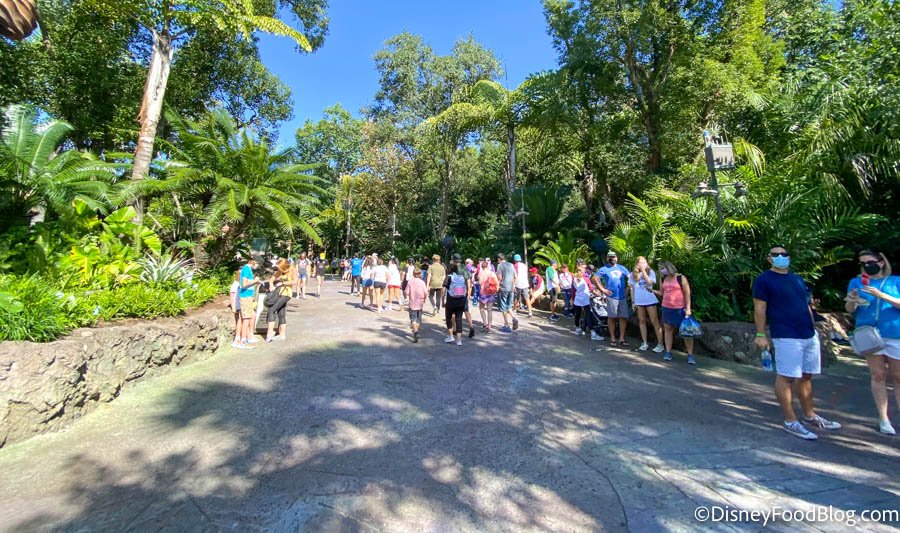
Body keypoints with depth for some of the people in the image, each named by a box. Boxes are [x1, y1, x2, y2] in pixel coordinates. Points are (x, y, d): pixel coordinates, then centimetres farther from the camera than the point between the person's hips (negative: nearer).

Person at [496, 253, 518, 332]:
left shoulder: (500, 265, -7)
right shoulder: (511, 265, 11)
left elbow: (499, 278, -13)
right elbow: (515, 277, 13)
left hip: (503, 288, -6)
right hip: (511, 288, 6)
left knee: (503, 308, 3)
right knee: (509, 306, 19)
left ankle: (506, 326, 5)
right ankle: (514, 318, -5)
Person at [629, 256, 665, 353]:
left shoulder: (650, 272, 0)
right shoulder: (633, 274, 5)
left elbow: (650, 282, -16)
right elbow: (632, 288, 8)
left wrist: (643, 271, -15)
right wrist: (633, 301, 6)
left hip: (650, 300, -2)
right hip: (638, 301, 3)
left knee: (654, 321, -2)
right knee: (642, 321, 9)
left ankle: (660, 344, 3)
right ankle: (644, 343, 18)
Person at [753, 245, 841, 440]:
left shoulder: (798, 279, 17)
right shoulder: (764, 280, -5)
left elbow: (806, 306, 22)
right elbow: (759, 308, -9)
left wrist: (813, 328, 18)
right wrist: (761, 334, -14)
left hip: (809, 335, 7)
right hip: (786, 336, -7)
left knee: (806, 376, 16)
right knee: (785, 377, -3)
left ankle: (810, 416, 29)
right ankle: (790, 421, 4)